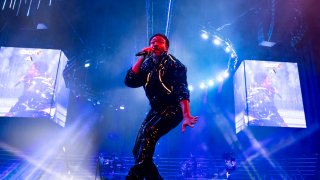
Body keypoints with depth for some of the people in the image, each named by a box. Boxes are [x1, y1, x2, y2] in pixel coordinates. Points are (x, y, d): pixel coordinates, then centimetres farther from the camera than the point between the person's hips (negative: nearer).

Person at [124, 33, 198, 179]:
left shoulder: (173, 63, -10)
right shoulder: (147, 65, 7)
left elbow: (181, 89, -23)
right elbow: (130, 81, -7)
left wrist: (186, 116, -38)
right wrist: (142, 58, -9)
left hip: (173, 108, -7)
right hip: (155, 110, 7)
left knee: (148, 133, -32)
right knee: (138, 151, 0)